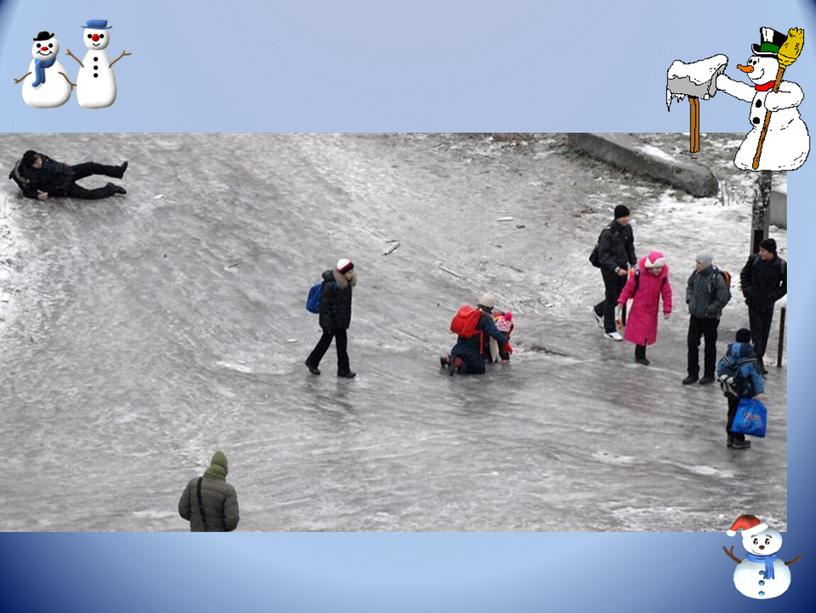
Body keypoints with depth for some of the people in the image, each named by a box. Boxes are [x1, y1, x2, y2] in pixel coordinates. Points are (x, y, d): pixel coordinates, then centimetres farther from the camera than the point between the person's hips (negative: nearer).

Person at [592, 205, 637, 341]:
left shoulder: (627, 228, 0)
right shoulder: (608, 233, -23)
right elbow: (603, 255, -23)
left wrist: (633, 263, 6)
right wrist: (616, 269, -31)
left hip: (622, 266, 7)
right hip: (609, 268, -7)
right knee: (612, 298, 1)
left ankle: (598, 310, 42)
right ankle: (610, 330, 13)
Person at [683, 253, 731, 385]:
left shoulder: (717, 278, -22)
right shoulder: (696, 273, -1)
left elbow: (724, 297, -20)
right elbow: (690, 285, 19)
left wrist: (710, 309, -18)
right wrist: (689, 299, 7)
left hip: (710, 318, -6)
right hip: (695, 315, 6)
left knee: (710, 346, 9)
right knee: (692, 344, 7)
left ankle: (709, 375, 21)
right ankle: (693, 373, 18)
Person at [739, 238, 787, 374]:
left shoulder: (781, 265, -9)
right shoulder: (754, 260, -7)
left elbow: (786, 285, 3)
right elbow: (744, 275, 9)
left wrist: (774, 296, -6)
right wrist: (747, 291, -1)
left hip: (768, 305, 1)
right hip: (754, 303, -1)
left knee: (765, 333, 8)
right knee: (757, 333, -6)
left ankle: (759, 358, 21)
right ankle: (759, 362, -10)